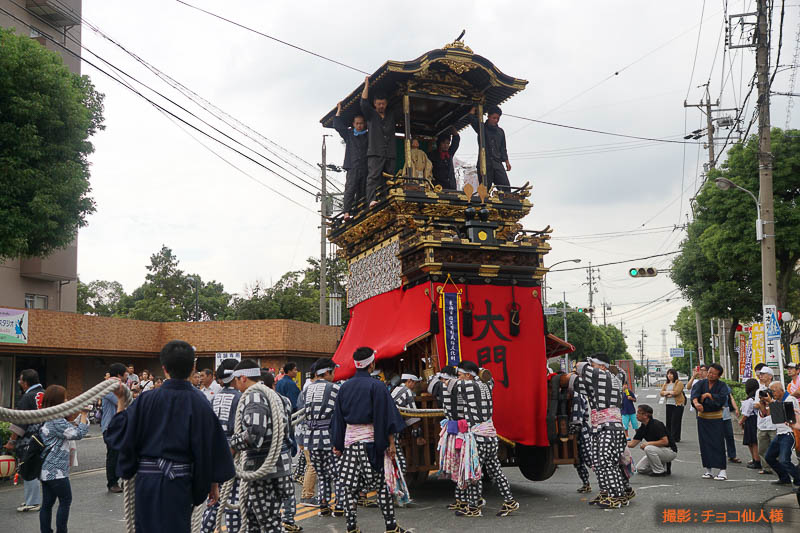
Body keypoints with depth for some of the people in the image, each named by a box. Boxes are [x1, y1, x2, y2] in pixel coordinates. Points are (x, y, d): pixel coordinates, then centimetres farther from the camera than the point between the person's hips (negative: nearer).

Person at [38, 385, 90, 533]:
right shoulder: (56, 420, -19)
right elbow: (78, 434, -17)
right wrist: (84, 414, -10)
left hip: (46, 469, 9)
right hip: (56, 470, -9)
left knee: (47, 503, 11)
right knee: (65, 501, 3)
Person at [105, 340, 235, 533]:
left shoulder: (146, 399, -8)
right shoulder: (200, 404, -10)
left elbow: (119, 434, -2)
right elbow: (210, 447, -6)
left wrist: (121, 401, 9)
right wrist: (214, 484, 5)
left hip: (146, 480, 1)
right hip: (180, 482, -1)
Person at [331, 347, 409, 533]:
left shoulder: (345, 387, 6)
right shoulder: (376, 386, -8)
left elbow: (338, 418, 10)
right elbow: (384, 416, -11)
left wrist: (337, 444, 15)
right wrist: (391, 443, -7)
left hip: (350, 439, 4)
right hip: (371, 439, -4)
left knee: (349, 484, 6)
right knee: (382, 483, 4)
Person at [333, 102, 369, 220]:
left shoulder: (369, 136, 16)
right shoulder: (349, 134, 16)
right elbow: (337, 126, 13)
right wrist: (339, 110, 13)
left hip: (365, 168, 2)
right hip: (352, 168, -2)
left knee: (363, 191, 0)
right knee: (350, 189, -15)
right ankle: (346, 211, -23)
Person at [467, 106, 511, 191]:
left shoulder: (500, 131, 20)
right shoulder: (482, 128, 9)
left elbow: (503, 148, 21)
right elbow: (471, 117, -3)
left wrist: (507, 162, 11)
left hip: (497, 163, 3)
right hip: (484, 163, -3)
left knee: (505, 186, -12)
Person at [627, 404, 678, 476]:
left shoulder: (656, 424, -23)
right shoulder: (643, 428, 2)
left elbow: (665, 441, -29)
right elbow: (632, 444, 1)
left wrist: (648, 443, -25)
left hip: (670, 451, -8)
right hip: (657, 451, 8)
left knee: (648, 448, -33)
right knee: (640, 468, 1)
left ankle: (660, 471, -14)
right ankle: (664, 466, 12)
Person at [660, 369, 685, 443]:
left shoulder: (679, 383, -3)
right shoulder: (666, 383, 17)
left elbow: (676, 392, -16)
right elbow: (661, 393, 7)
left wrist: (667, 392, -1)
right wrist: (670, 393, -10)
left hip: (677, 404, -6)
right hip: (668, 405, 6)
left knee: (675, 422, -6)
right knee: (668, 422, 5)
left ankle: (675, 438, -3)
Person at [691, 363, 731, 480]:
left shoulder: (722, 386, -2)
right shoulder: (701, 383, 2)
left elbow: (722, 399, -19)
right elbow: (694, 393, -18)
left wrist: (708, 395, -17)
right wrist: (696, 403, -37)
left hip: (716, 418, -3)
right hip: (702, 417, 3)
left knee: (718, 443, -7)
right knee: (705, 443, 5)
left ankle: (722, 470, -4)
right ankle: (708, 469, 13)